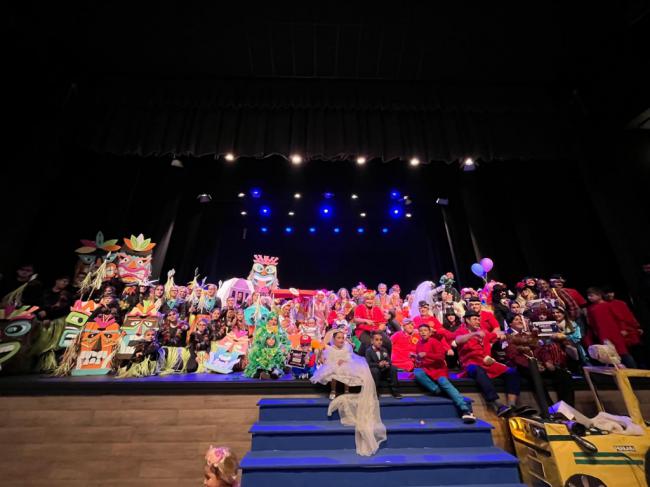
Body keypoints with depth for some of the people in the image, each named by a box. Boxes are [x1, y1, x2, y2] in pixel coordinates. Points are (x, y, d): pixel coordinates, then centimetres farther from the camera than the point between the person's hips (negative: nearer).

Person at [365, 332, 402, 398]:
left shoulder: (384, 350, 7)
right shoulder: (368, 350, -9)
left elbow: (389, 360, 3)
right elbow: (368, 363, -18)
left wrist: (388, 364, -21)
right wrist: (378, 364, -31)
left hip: (384, 371, 4)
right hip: (374, 372, -4)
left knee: (393, 368, -18)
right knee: (375, 370, -35)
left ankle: (395, 391, -11)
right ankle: (375, 392, -23)